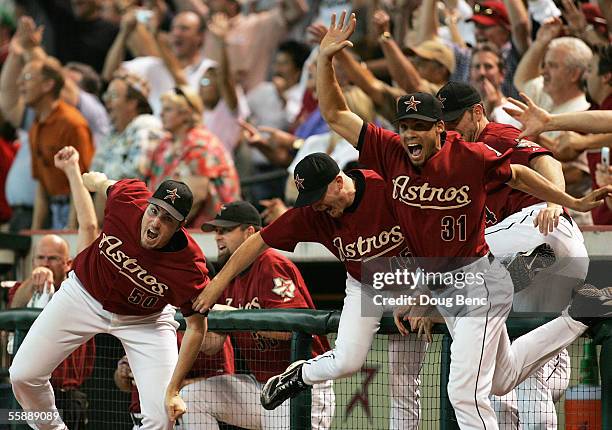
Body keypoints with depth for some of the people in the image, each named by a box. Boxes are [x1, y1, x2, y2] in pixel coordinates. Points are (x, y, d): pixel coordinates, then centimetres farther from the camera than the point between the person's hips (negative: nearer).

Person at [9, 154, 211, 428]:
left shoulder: (190, 269, -35)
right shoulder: (126, 198, -30)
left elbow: (197, 326, -21)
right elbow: (102, 182, -5)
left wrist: (173, 390, -26)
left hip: (145, 320, -2)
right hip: (85, 294, 2)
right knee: (23, 375, -2)